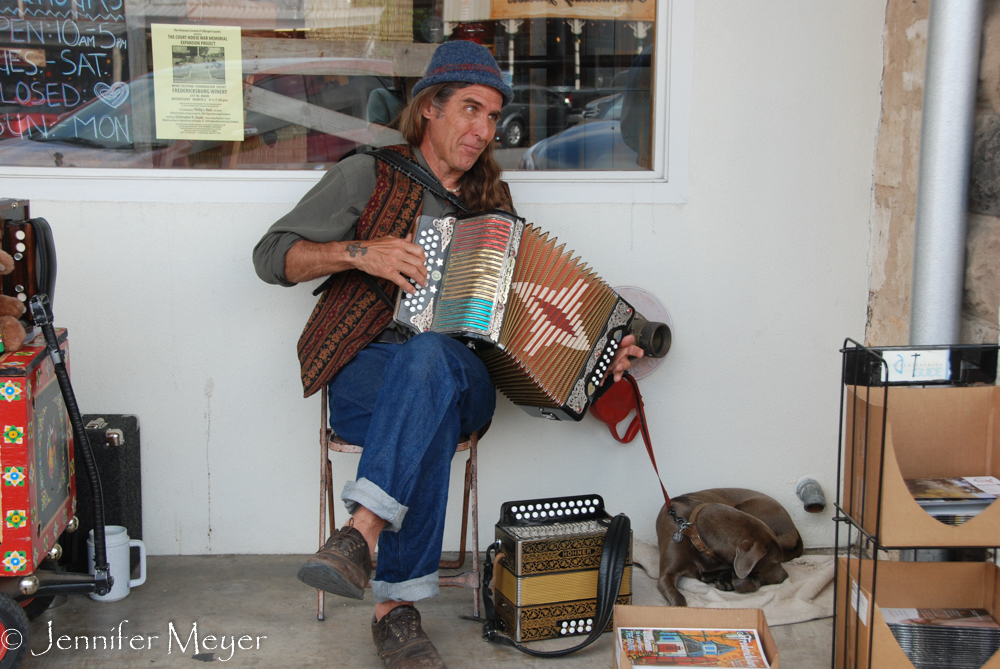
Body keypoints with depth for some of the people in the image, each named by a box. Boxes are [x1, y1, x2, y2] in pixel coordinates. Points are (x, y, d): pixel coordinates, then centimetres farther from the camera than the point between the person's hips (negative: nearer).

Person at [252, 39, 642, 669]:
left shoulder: (492, 203, 21)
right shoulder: (369, 175, 8)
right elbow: (272, 256, 3)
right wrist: (357, 251, -13)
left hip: (464, 382, 2)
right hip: (364, 379, -2)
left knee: (430, 355, -37)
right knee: (433, 416, -38)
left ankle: (362, 532, -43)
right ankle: (399, 602, -35)